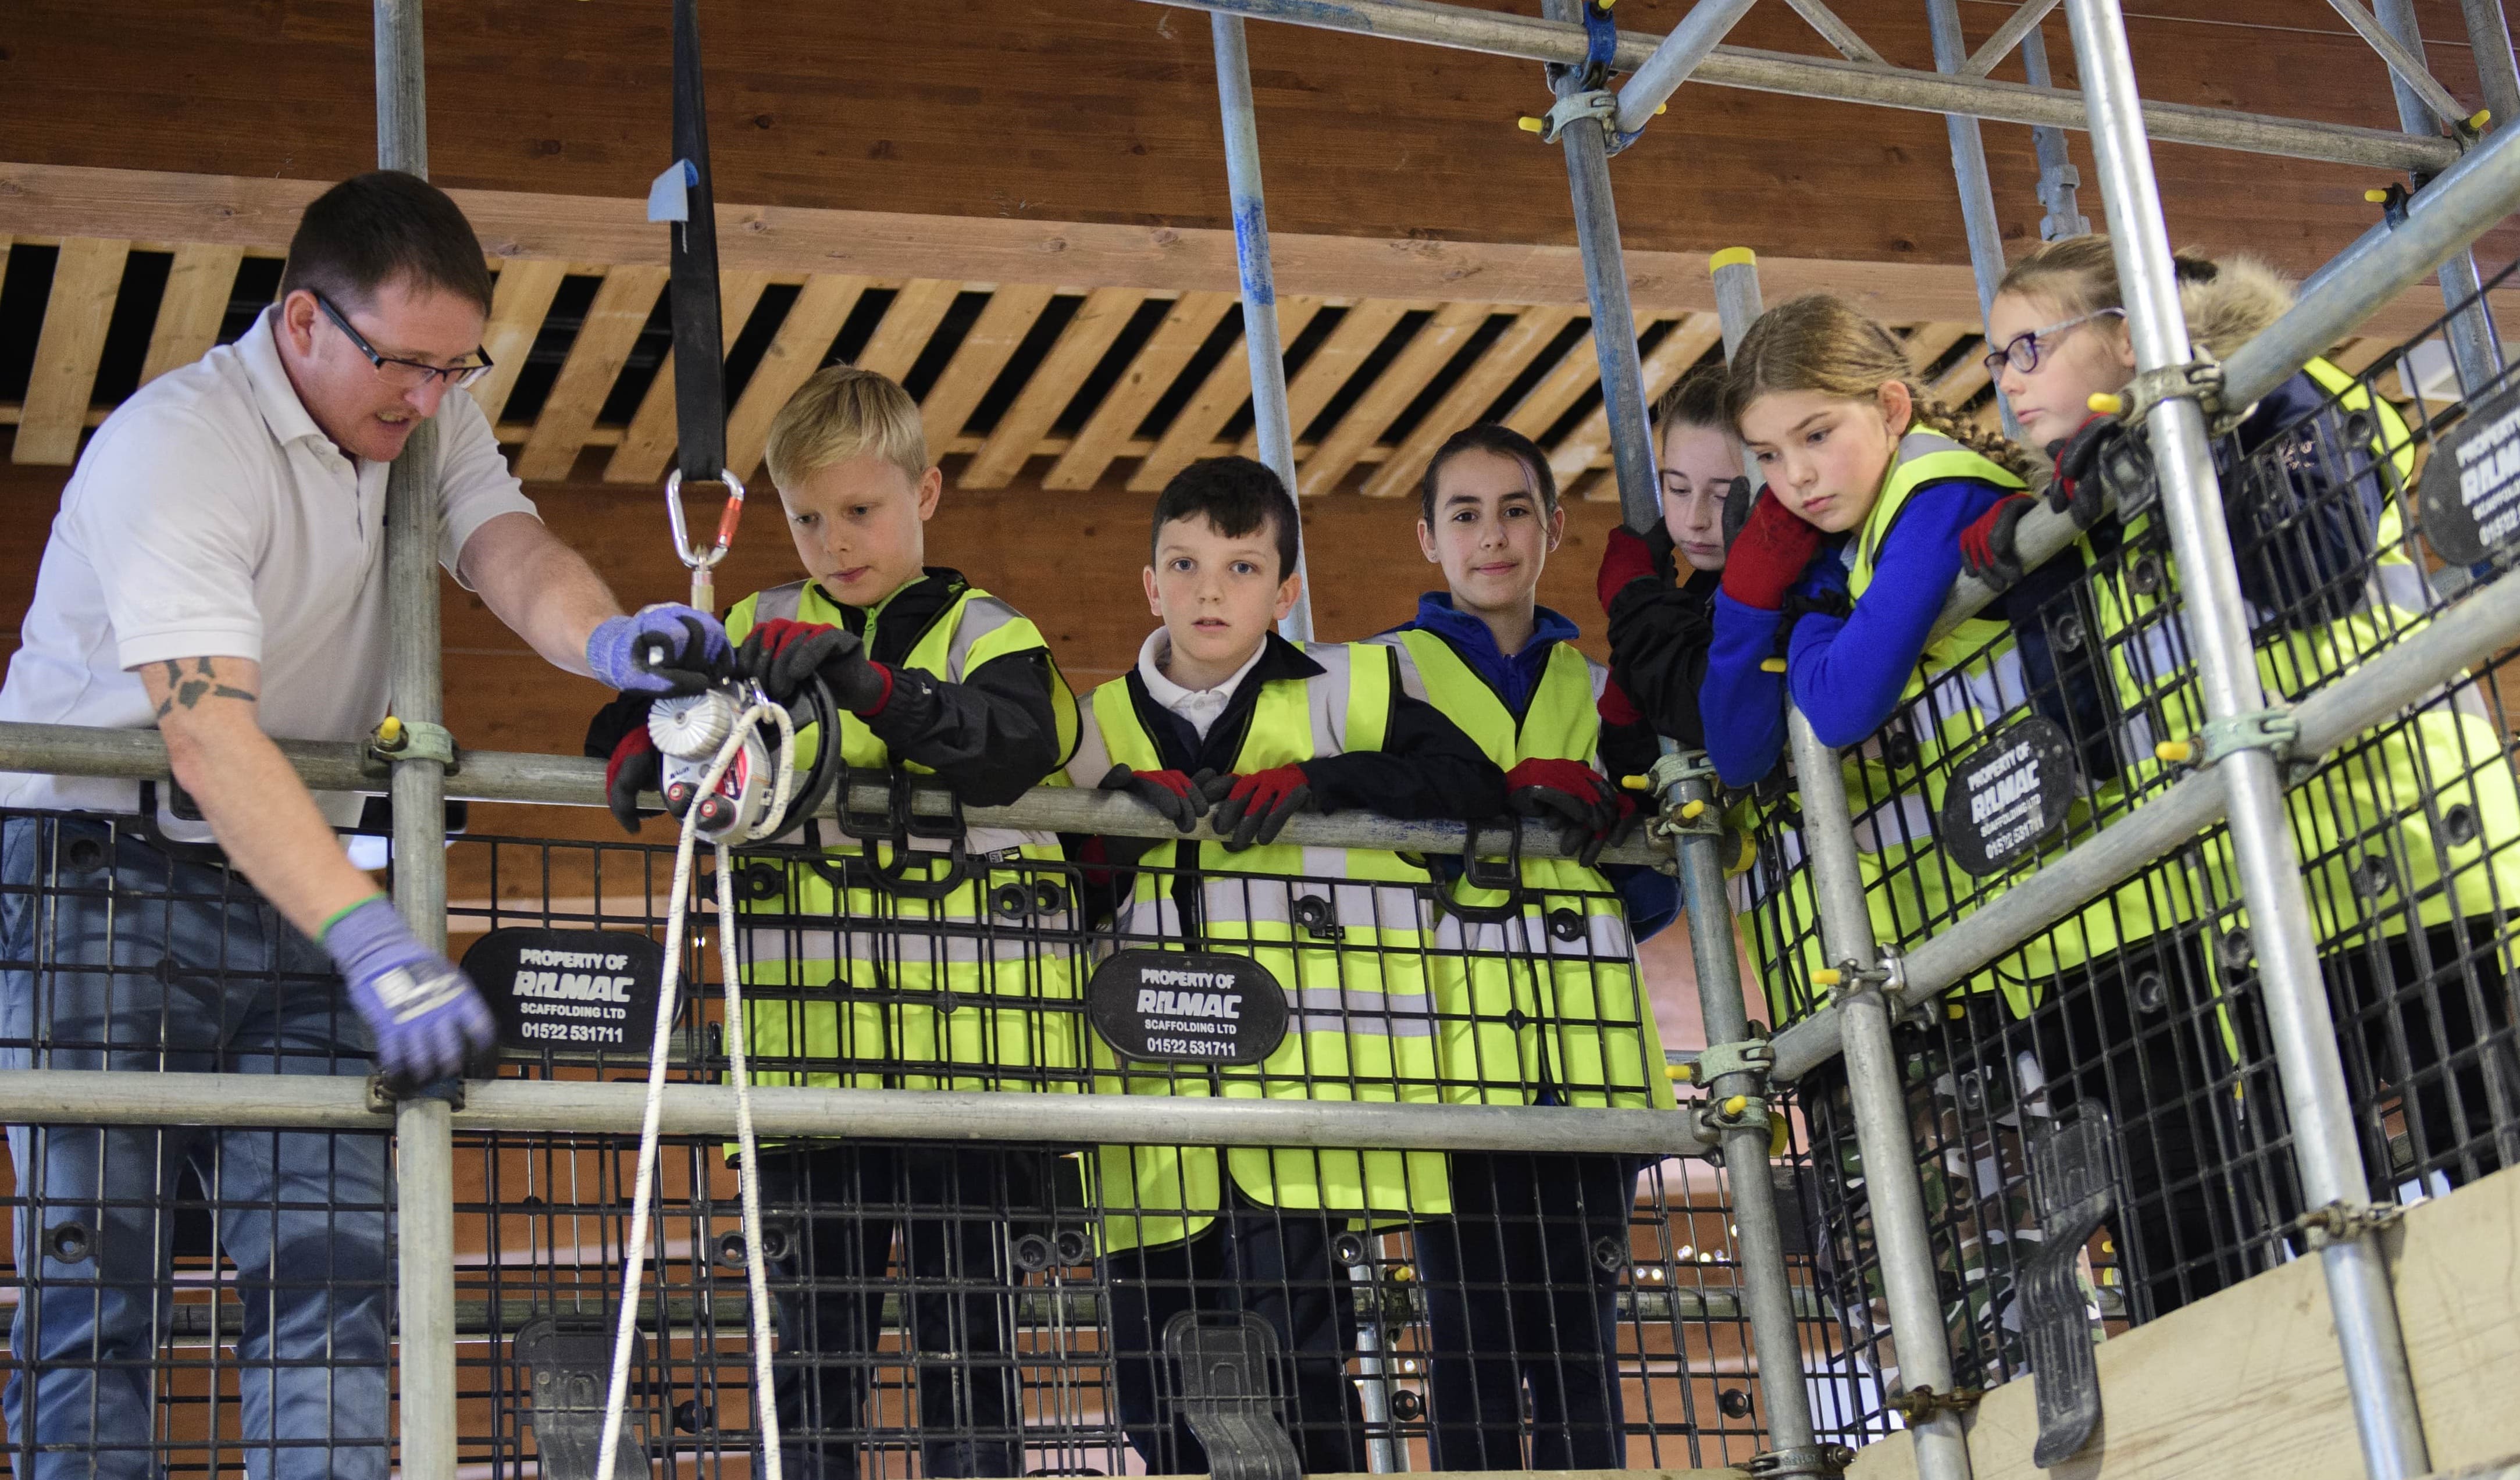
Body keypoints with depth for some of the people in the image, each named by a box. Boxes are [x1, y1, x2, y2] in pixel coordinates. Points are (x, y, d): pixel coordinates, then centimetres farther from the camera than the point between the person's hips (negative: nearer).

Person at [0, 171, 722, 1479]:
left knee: (331, 1275, -6)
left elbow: (506, 548, -10)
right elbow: (204, 728, -30)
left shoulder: (423, 417, 7)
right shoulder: (174, 443, -19)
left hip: (292, 884, 6)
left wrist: (606, 638, -35)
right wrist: (370, 936, -41)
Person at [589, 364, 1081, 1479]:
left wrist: (870, 685, -26)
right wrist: (645, 741, -15)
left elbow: (1014, 743, -10)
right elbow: (635, 712, 9)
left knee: (967, 1340, 1)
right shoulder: (759, 632, 17)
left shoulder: (987, 634, 10)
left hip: (972, 1045, -1)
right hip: (814, 1048, 1)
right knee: (817, 1341, 2)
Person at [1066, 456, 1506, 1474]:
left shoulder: (1342, 690, 10)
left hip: (1304, 1087, -3)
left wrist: (1313, 781, -10)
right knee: (1158, 1389, 4)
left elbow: (1472, 786, -1)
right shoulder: (1105, 727, 18)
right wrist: (1121, 803, -9)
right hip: (1161, 1101, 4)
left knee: (1289, 1362, -14)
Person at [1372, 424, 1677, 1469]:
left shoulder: (1597, 692, 23)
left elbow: (1655, 892, 14)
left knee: (1581, 1353, 0)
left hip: (1587, 1062, 3)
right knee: (1476, 1351, -8)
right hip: (1459, 1057, -3)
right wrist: (1509, 794, -19)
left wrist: (1602, 813, -7)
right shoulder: (1385, 671, 13)